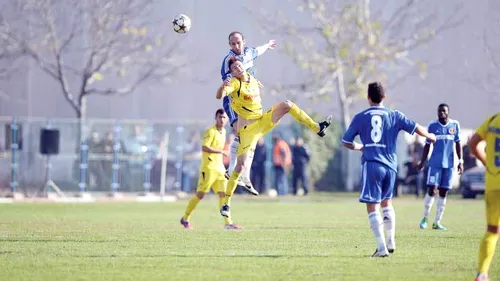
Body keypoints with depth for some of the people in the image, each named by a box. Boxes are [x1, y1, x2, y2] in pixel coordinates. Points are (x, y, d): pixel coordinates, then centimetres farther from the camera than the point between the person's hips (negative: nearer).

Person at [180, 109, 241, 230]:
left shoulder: (223, 132, 15)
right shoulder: (211, 131, -11)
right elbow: (204, 147, -22)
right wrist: (220, 151, -18)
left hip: (220, 168, 8)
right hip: (209, 168, -8)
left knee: (223, 194, -3)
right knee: (200, 194, -3)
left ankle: (228, 223, -7)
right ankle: (185, 219, 11)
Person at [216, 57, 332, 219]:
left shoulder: (252, 80, 7)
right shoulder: (234, 84, -15)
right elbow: (219, 96, -36)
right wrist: (222, 88, -54)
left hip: (263, 121, 6)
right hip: (247, 129, -6)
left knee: (287, 104, -9)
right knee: (241, 166, -10)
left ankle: (318, 128, -5)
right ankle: (226, 203, -2)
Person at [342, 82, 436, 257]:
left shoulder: (360, 117, 3)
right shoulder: (394, 116, 5)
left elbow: (346, 142, 7)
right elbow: (416, 128, 5)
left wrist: (358, 147, 29)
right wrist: (430, 136, 26)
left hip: (371, 165, -3)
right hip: (390, 165, 3)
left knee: (372, 207, -2)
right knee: (386, 202, 24)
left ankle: (382, 248, -11)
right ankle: (390, 242, 24)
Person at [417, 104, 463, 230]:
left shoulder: (455, 125, 4)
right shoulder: (432, 126, 1)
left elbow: (458, 144, 9)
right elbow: (427, 145, 7)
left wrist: (461, 161, 3)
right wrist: (422, 162, 4)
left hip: (449, 164, 2)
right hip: (435, 163, -2)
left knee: (443, 192, 3)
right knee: (432, 190, -11)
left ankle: (437, 222, 9)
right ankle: (425, 217, 7)